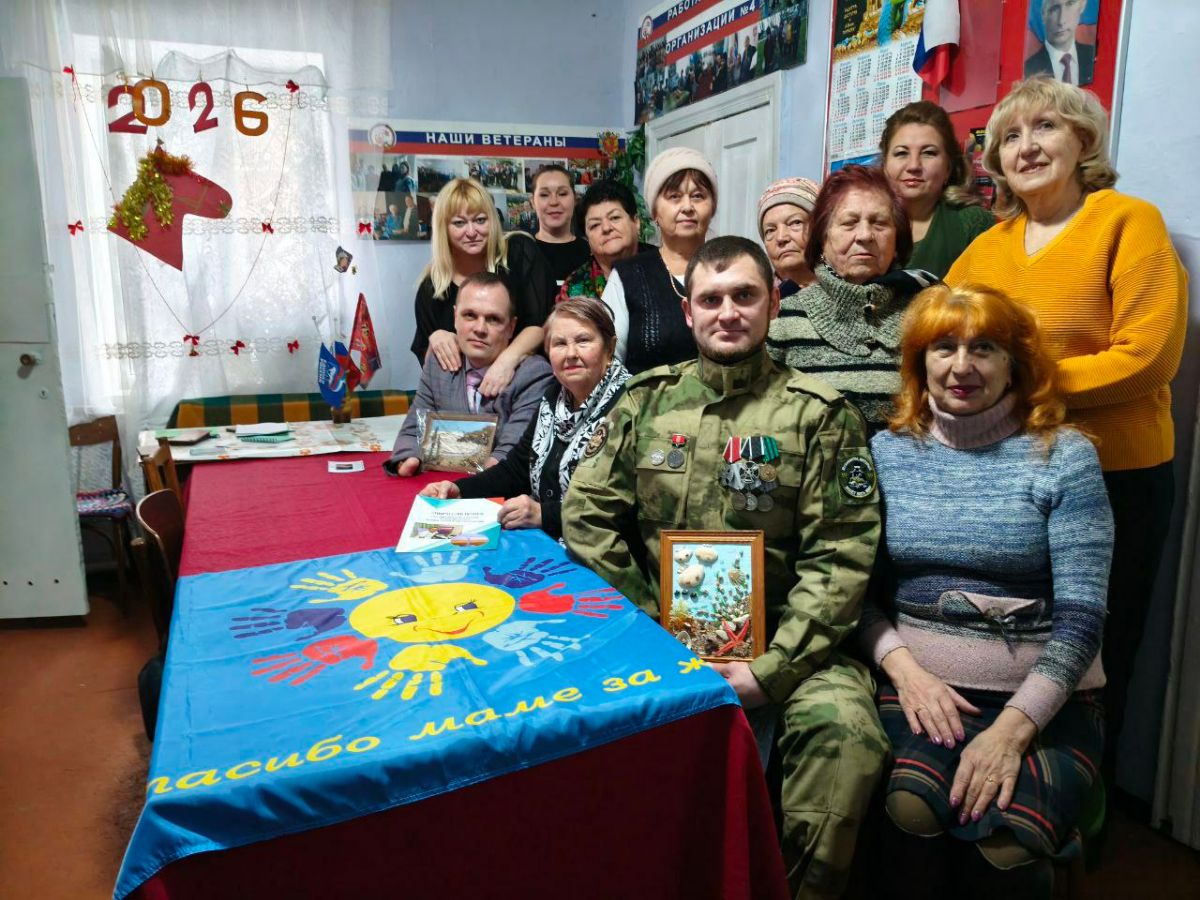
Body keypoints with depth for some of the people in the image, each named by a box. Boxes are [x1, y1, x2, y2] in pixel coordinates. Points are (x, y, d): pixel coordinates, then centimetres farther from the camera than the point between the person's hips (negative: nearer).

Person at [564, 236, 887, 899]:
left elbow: (840, 558, -6)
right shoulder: (648, 399, 8)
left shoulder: (820, 415, 0)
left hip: (780, 638, -1)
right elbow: (587, 514, 4)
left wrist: (771, 670, -14)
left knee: (847, 731, -28)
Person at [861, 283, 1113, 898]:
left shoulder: (1065, 457, -1)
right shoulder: (888, 451, 6)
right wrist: (904, 669, -12)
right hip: (920, 684, 1)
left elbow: (1081, 613, -6)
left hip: (1044, 695, -1)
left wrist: (1014, 727, -17)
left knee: (1007, 846, -26)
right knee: (911, 817, -27)